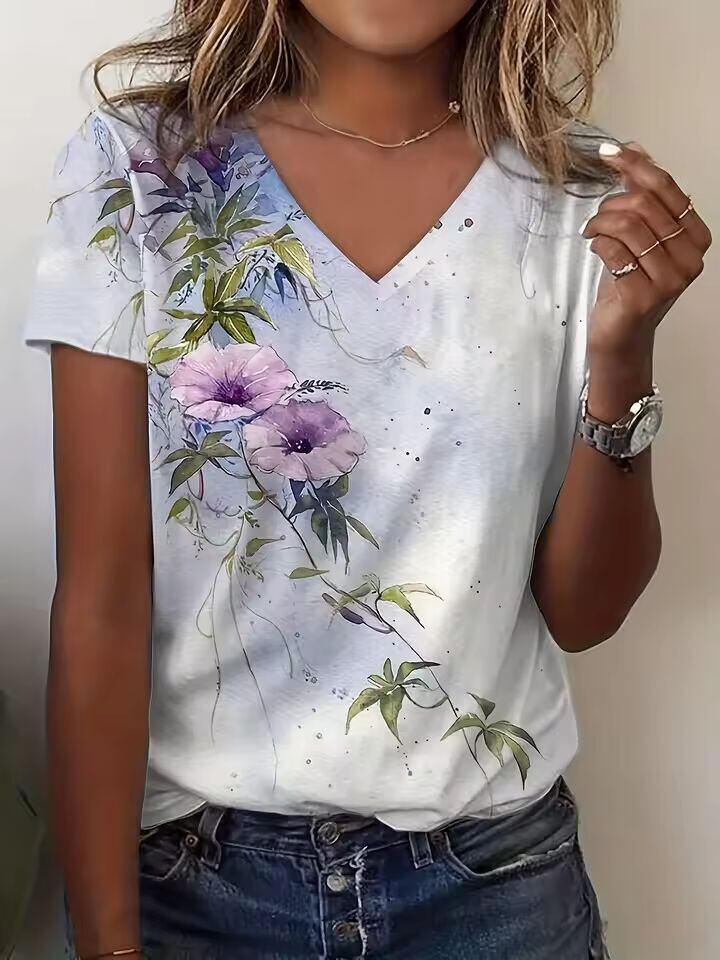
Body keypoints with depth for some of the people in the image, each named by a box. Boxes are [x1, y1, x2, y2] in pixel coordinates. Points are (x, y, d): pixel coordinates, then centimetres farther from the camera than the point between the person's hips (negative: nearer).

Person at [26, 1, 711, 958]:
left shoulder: (585, 200, -5)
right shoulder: (137, 169, -9)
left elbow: (582, 610, -3)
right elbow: (101, 594, -10)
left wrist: (623, 355, -17)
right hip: (191, 866, -1)